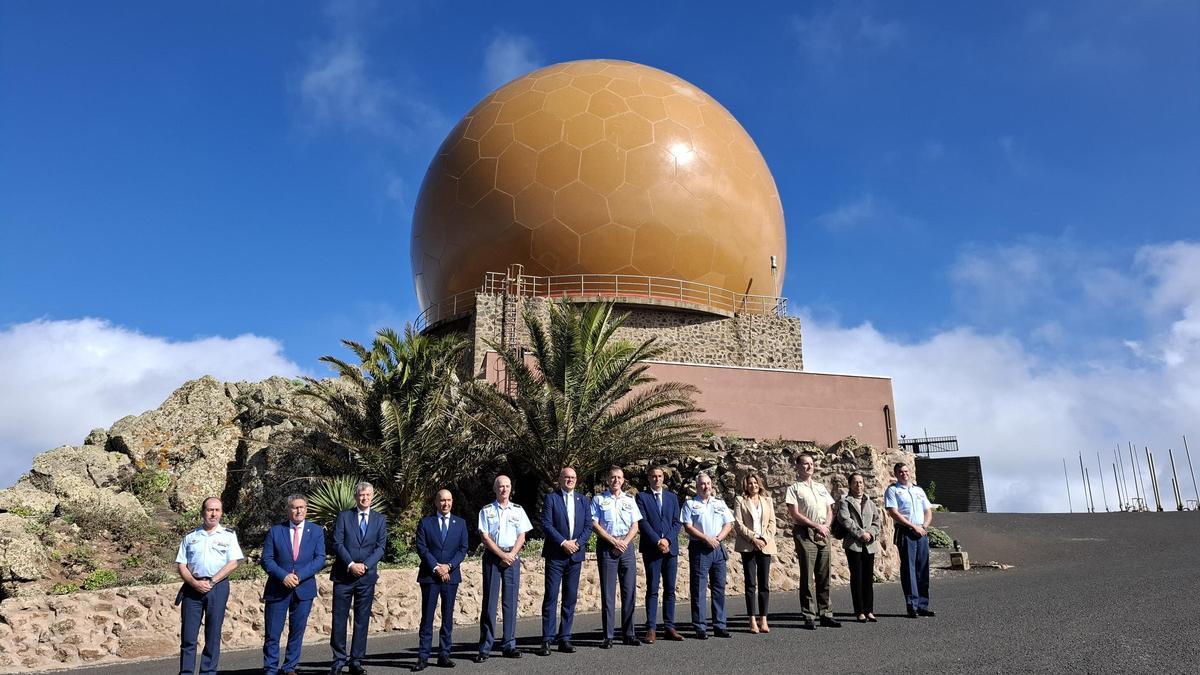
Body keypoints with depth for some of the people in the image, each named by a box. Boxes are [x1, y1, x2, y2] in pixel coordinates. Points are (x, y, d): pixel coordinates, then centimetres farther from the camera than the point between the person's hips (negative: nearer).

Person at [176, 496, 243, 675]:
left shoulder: (228, 536, 7)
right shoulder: (190, 537, 12)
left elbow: (232, 564, -1)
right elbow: (182, 565, 7)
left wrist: (211, 582, -11)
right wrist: (195, 583, -9)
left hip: (218, 586, -1)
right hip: (193, 586, 1)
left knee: (213, 634, 3)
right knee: (188, 635, 0)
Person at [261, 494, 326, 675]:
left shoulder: (316, 531, 4)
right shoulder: (275, 530, 2)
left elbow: (320, 558, -3)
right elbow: (266, 559, -2)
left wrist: (299, 575, -15)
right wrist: (283, 576, -16)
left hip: (304, 589, 1)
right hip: (277, 589, -1)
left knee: (297, 631, 8)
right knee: (273, 633, 1)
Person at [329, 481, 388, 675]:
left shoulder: (380, 519, 8)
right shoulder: (343, 516, 4)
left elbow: (381, 546, 1)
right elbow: (337, 543, -4)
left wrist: (365, 565, -13)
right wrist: (351, 564, -15)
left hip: (367, 576, 1)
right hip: (343, 575, -1)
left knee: (362, 620, 4)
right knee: (339, 619, 1)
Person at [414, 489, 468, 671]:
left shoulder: (460, 523, 9)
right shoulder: (425, 522, 3)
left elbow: (463, 549, 4)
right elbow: (421, 548, -4)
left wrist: (449, 566, -10)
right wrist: (436, 567, -12)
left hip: (451, 575, 2)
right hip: (429, 575, -2)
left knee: (448, 617, 5)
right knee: (427, 617, -1)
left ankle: (444, 654, 12)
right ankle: (423, 657, 3)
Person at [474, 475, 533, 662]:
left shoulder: (518, 510, 10)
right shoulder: (486, 511, 4)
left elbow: (522, 536, 6)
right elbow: (485, 537, -3)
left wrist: (511, 554, -9)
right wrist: (502, 555, -11)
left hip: (512, 557, 2)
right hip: (492, 557, -2)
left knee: (511, 601, 2)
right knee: (489, 601, -2)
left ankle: (509, 645, 8)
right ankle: (484, 648, 2)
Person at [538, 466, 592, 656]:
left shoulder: (583, 501, 13)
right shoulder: (551, 498, 0)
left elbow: (588, 526, 7)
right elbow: (546, 524, -8)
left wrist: (577, 543, -9)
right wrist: (563, 543, -15)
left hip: (575, 555, 4)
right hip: (555, 555, -4)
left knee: (570, 599, 6)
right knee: (550, 597, -4)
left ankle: (564, 639, 13)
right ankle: (547, 640, -1)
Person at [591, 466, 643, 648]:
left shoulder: (630, 500, 13)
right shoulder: (598, 499, 3)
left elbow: (635, 526, 9)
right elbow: (594, 524, -4)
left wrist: (624, 542, -8)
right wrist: (614, 541, -10)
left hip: (626, 546, 3)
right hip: (606, 547, -3)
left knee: (629, 591, 4)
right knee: (607, 592, -1)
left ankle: (628, 634, 12)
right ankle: (608, 636, 3)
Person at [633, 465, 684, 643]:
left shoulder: (672, 497, 14)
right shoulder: (641, 497, 3)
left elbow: (677, 522, 8)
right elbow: (642, 522, -6)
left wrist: (667, 540, -8)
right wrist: (658, 541, -14)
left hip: (670, 547, 3)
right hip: (651, 548, -3)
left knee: (670, 589, 5)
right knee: (652, 590, -3)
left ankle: (669, 627, 10)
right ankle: (651, 629, 0)